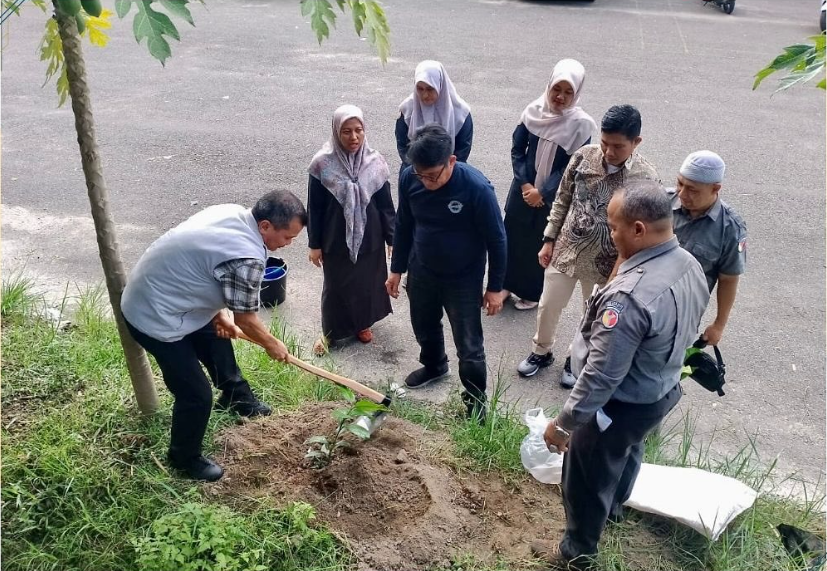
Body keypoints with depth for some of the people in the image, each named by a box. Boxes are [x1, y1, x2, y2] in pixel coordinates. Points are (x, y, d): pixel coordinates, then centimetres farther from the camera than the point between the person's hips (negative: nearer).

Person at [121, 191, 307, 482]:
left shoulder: (232, 212, -2)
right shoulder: (247, 257, -29)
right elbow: (245, 318, -15)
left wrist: (219, 313, 13)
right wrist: (272, 344, 3)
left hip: (154, 294, 10)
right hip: (156, 317, -10)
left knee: (217, 336, 28)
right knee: (196, 393, 0)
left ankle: (236, 397, 53)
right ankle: (184, 458, 24)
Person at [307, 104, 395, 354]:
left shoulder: (375, 162, -9)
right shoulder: (322, 164, -14)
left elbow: (385, 204, -1)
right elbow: (314, 208, -7)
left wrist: (392, 239, 1)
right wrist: (314, 244, -4)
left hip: (369, 239, 2)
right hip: (335, 240, -2)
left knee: (367, 283, 17)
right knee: (335, 286, 13)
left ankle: (363, 324, 43)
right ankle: (330, 331, 35)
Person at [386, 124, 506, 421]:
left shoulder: (477, 188, -29)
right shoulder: (410, 178, -16)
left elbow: (496, 240, -16)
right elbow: (403, 225, 1)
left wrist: (495, 287, -10)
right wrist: (397, 269, 8)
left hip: (463, 280, -4)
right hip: (421, 273, 5)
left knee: (469, 346, 7)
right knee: (424, 328, 26)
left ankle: (475, 398, 31)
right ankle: (434, 366, 57)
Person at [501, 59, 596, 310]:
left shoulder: (581, 124, -16)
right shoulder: (535, 111, -8)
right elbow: (517, 149, -2)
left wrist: (542, 193, -16)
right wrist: (524, 184, -13)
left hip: (553, 196, -3)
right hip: (523, 188, 3)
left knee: (540, 242, 10)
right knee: (512, 234, 13)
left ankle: (532, 292, 30)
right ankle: (507, 283, 34)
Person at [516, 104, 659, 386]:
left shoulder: (646, 177, -17)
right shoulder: (584, 156, -10)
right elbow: (562, 200, 2)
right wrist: (549, 239, 2)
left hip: (605, 262, -2)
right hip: (565, 250, 2)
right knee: (548, 306, 16)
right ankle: (541, 351, 42)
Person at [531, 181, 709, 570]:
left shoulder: (630, 296, -38)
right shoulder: (690, 265, -10)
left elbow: (601, 375, -32)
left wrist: (564, 423, -20)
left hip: (622, 405, -8)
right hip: (663, 390, 9)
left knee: (586, 479, 16)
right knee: (627, 452, 34)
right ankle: (613, 505, 62)